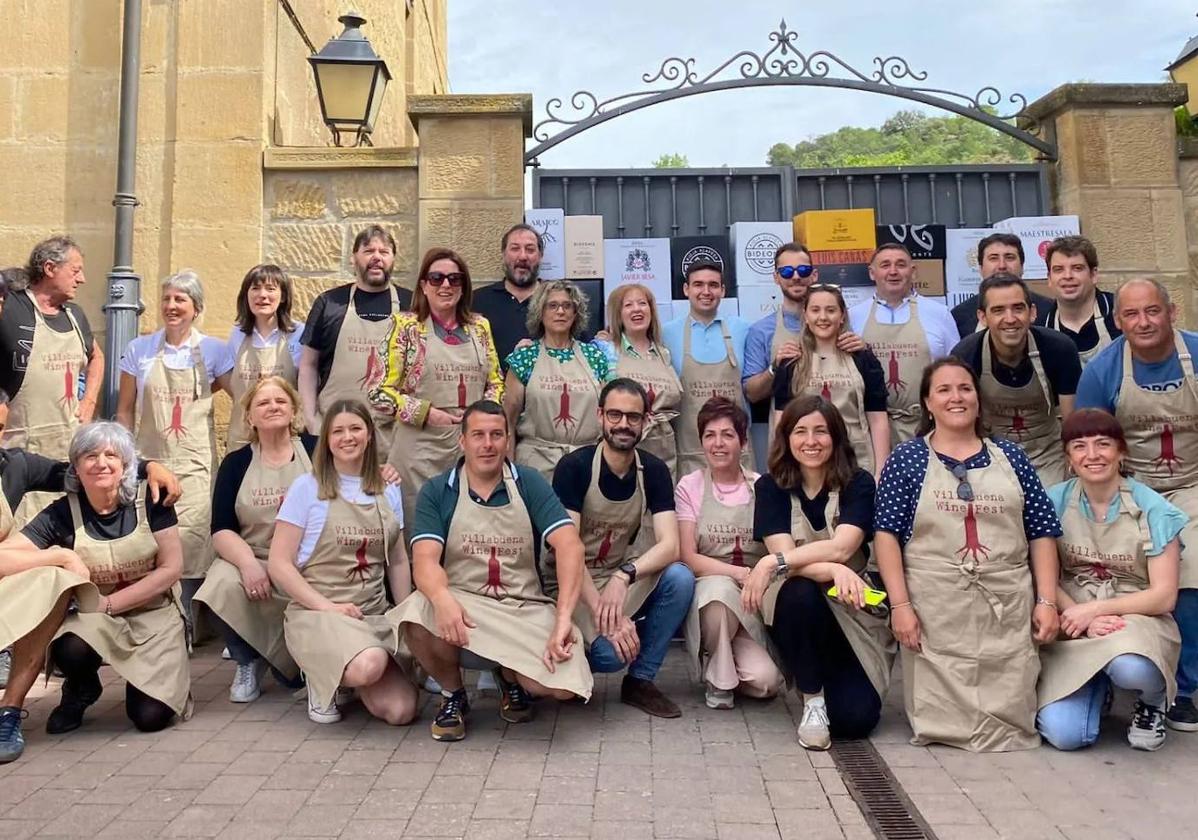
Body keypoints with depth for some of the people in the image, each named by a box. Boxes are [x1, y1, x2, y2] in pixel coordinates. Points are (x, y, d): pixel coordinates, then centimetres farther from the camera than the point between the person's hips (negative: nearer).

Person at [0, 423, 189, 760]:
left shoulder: (149, 500, -8)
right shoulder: (62, 513, -6)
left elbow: (171, 568, -10)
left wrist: (108, 604, -14)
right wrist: (63, 556, -21)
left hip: (154, 616, -1)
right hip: (95, 618, 2)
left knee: (150, 716, -20)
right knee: (69, 650, -34)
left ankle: (161, 676, 16)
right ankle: (81, 691, 2)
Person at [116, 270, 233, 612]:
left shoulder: (213, 350, 2)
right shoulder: (139, 349, 6)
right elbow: (125, 411, 11)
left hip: (194, 466, -1)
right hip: (147, 462, 1)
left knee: (191, 545, -6)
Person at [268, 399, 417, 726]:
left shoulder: (389, 492, 11)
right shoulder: (307, 488, -2)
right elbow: (279, 563, -6)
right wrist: (328, 606, -15)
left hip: (375, 614, 4)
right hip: (315, 612, -4)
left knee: (401, 711, -16)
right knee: (369, 666, -36)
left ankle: (348, 680, 16)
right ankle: (322, 678, 0)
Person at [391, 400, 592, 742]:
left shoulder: (530, 484, 1)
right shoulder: (436, 492, 1)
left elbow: (569, 545, -11)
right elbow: (425, 560, -12)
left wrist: (563, 618, -25)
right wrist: (442, 599, -36)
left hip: (526, 610, 0)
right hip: (461, 604, 0)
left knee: (563, 685, -25)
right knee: (417, 616, -34)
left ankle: (511, 678, 14)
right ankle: (452, 694, 0)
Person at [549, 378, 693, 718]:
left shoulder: (654, 470, -3)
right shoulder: (574, 467, -15)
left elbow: (669, 545, -14)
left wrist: (625, 575, -33)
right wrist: (606, 615, -29)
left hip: (620, 574, 5)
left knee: (680, 578, -25)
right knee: (609, 652, -31)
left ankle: (640, 679, -6)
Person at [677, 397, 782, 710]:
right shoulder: (689, 487, 1)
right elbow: (689, 558, -7)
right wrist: (740, 573, -21)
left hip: (753, 602, 1)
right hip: (707, 593, -1)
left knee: (764, 680, -24)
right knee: (719, 588, -37)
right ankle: (717, 677, -10)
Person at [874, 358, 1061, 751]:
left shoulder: (1010, 456, 11)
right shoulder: (907, 458, 3)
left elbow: (1042, 532, 9)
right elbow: (886, 534, -3)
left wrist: (1047, 601, 0)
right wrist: (900, 604, -12)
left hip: (1007, 607, 2)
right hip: (935, 609, -2)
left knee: (1009, 721, 2)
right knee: (943, 718, -2)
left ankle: (1001, 736, 29)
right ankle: (948, 729, 26)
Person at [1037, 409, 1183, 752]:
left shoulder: (1153, 509, -6)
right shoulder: (1055, 502, -2)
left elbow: (1163, 595, -7)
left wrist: (1093, 609, -17)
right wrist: (1083, 619, -18)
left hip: (1137, 621, -1)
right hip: (1072, 630, 2)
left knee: (1131, 668, -39)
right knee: (1063, 734, -19)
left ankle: (1154, 702, 1)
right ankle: (1097, 687, 18)